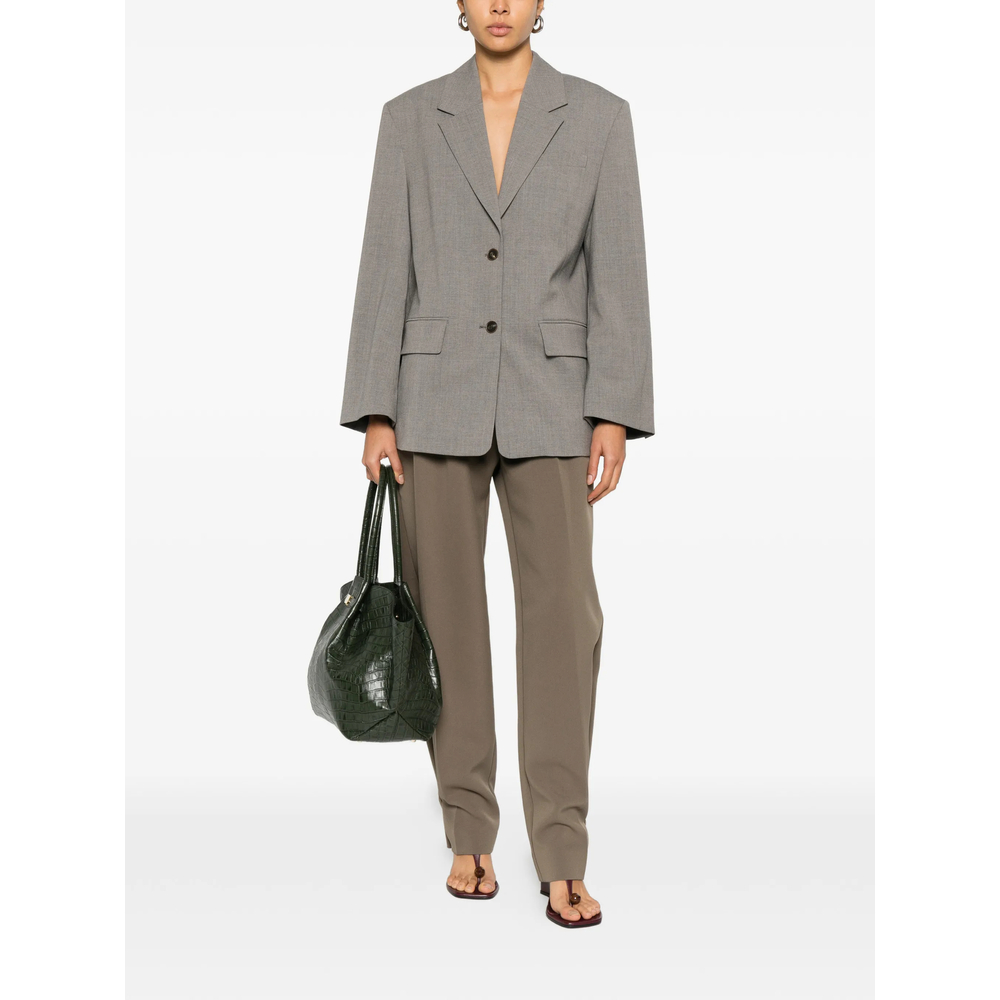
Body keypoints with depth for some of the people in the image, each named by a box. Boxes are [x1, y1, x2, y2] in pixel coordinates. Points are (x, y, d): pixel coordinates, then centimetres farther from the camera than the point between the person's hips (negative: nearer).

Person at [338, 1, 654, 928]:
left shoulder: (599, 115, 5)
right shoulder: (410, 117, 7)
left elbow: (617, 269, 1)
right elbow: (385, 268, 4)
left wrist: (614, 415, -6)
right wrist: (375, 414, -2)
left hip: (548, 400, -1)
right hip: (437, 396, 1)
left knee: (564, 616, -6)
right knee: (446, 613, 5)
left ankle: (562, 859, 3)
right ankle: (469, 836, 19)